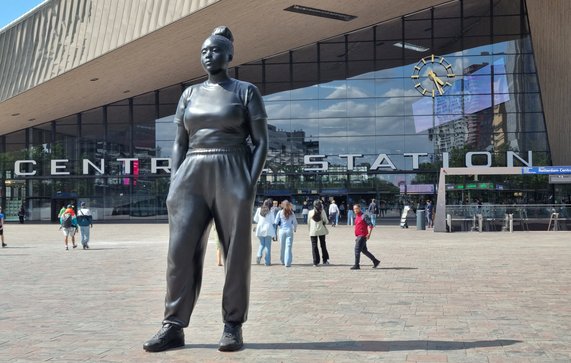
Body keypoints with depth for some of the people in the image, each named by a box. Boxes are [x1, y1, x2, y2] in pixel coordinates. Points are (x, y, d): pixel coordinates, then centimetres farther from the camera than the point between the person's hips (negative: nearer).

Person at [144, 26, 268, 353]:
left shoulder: (246, 91, 5)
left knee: (236, 253, -2)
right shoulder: (190, 94, 16)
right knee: (181, 250, -6)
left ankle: (233, 327, 4)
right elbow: (179, 144, 15)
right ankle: (174, 327, -3)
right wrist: (174, 184, 2)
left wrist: (251, 183, -12)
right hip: (192, 177, 4)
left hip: (231, 176, -3)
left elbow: (261, 142, 0)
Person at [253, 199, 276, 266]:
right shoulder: (270, 211, -6)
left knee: (262, 244, 18)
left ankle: (259, 255, -7)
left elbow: (255, 219, 10)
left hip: (260, 228, 3)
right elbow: (273, 221, -5)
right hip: (268, 229, -3)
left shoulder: (259, 210, 3)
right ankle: (267, 261, 4)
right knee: (267, 245, 4)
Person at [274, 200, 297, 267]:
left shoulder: (280, 212, -2)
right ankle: (287, 262, -7)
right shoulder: (291, 213, 1)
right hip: (290, 231, 0)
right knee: (289, 247, -2)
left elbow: (276, 222, -2)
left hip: (282, 231, 0)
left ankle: (283, 261, 23)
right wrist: (295, 229, 25)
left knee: (282, 246, 12)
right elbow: (295, 222, 7)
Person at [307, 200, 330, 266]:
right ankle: (325, 260, 17)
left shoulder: (310, 212, -2)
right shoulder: (322, 212, -6)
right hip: (321, 231, 0)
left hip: (313, 231, 0)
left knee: (314, 246, 4)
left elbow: (308, 223, 3)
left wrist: (309, 230, 13)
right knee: (323, 245, 13)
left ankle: (316, 262, 2)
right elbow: (326, 221, -4)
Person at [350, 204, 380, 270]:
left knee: (357, 249, -12)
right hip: (359, 236, 9)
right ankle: (375, 261, 24)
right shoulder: (356, 217, 17)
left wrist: (369, 233, -24)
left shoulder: (364, 216, -10)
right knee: (364, 250, 14)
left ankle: (356, 265, -8)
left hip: (362, 236, -9)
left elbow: (370, 225, -15)